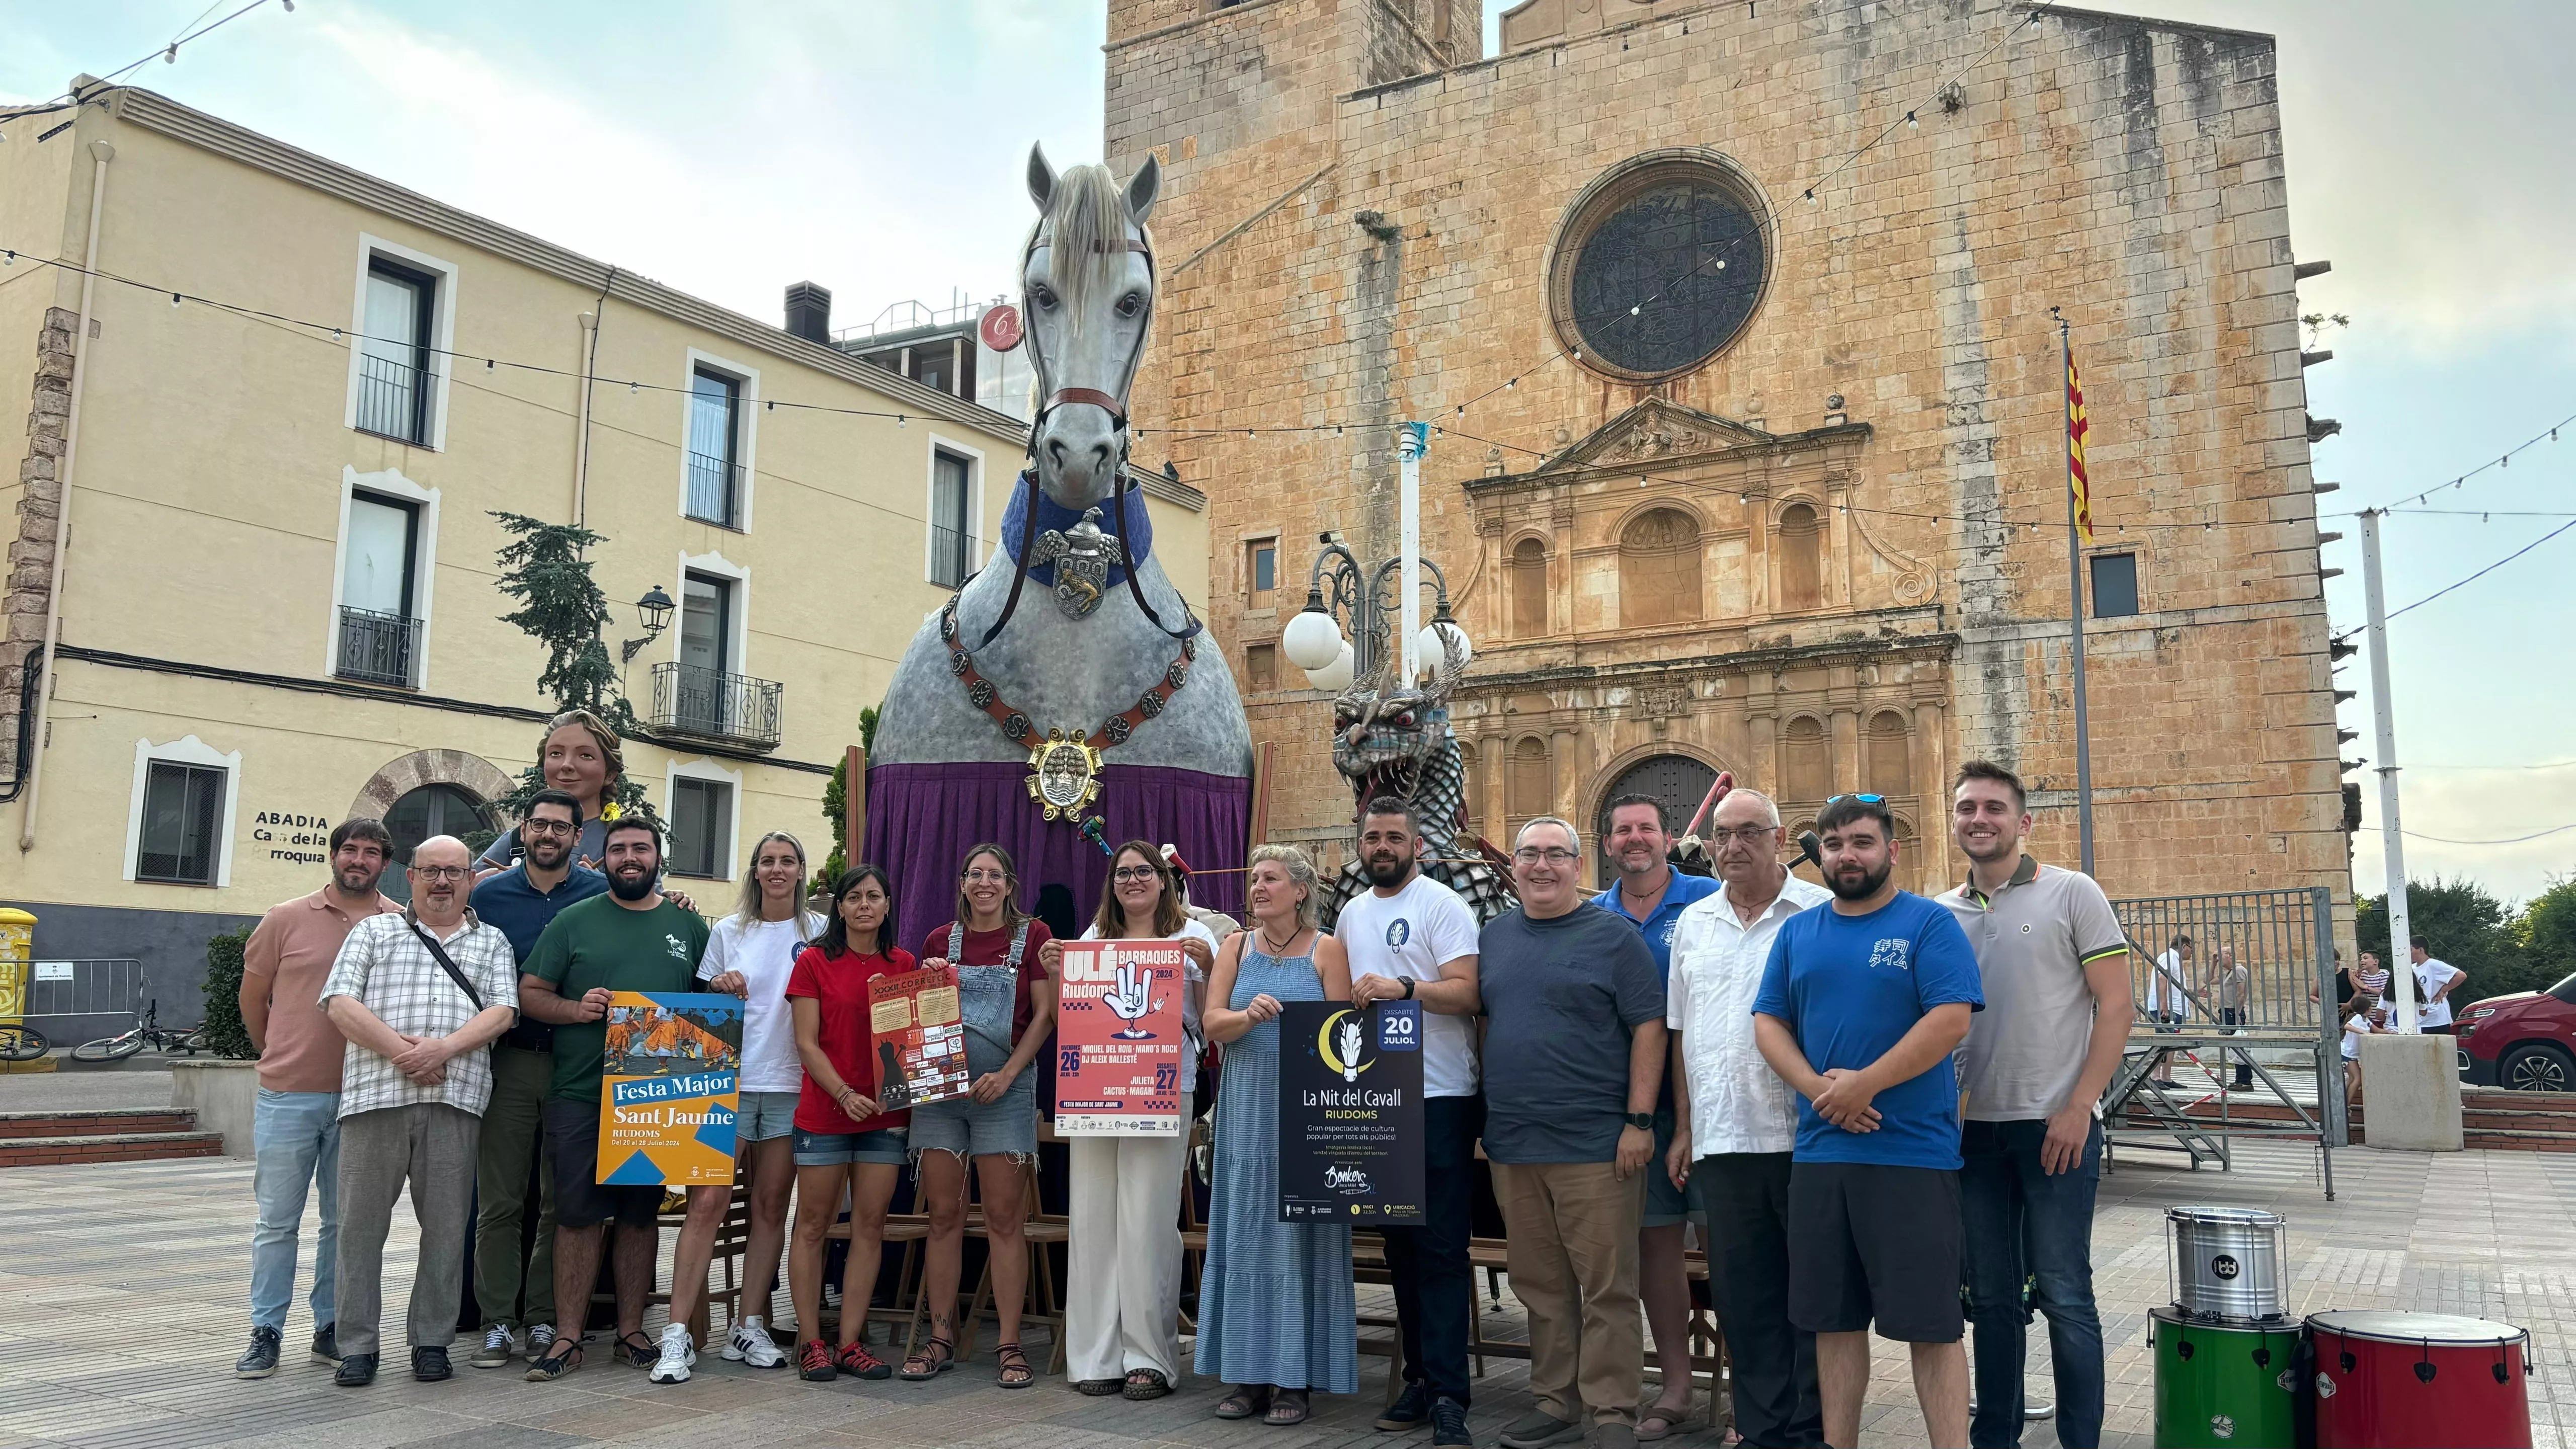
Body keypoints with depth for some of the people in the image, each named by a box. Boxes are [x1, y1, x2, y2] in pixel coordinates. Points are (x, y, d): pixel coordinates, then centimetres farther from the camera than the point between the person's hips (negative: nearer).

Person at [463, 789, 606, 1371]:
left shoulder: (602, 896, 4)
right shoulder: (489, 895, 6)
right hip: (509, 1061, 0)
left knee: (563, 1202, 6)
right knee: (499, 1201, 2)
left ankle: (544, 1321, 15)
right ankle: (498, 1323, 10)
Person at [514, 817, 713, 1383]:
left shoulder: (689, 926, 10)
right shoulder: (574, 921, 6)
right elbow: (530, 993, 5)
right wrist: (575, 1009, -13)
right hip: (580, 1095, -1)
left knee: (641, 1214, 9)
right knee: (578, 1215, 0)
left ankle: (631, 1330, 20)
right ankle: (567, 1337, 8)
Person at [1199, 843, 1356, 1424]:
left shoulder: (1326, 950, 0)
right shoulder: (1236, 946, 9)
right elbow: (1212, 1022, -1)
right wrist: (1249, 1016, -21)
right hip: (1246, 1106, 3)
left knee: (1298, 1232, -1)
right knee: (1245, 1232, 5)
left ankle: (1295, 1378, 5)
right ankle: (1247, 1371, 12)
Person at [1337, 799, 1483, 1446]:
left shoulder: (1442, 905, -6)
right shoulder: (1351, 914, 15)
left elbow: (1468, 993, -15)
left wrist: (1404, 987, -29)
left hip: (1440, 1099, -7)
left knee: (1442, 1248, -6)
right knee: (1401, 1245, 12)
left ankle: (1447, 1394, -4)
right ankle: (1419, 1377, 21)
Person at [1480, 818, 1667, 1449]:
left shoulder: (1613, 935, -3)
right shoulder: (1495, 936, 12)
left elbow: (1648, 1027, -6)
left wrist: (1639, 1120, -12)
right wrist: (1489, 1112, 13)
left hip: (1594, 1140, -5)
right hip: (1512, 1141, 5)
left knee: (1606, 1287, 0)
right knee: (1540, 1285, 13)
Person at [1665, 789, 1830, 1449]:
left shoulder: (1822, 912, -2)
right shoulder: (1693, 923, 14)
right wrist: (1684, 1127, 13)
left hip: (1802, 1137, -4)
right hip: (1720, 1139, 5)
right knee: (1740, 1292, 10)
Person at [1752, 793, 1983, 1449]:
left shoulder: (1929, 923, -2)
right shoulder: (1798, 932, 12)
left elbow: (1951, 1020, -13)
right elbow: (1768, 1023, 8)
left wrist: (1864, 1084, -16)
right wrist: (1818, 1087, -9)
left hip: (1913, 1153, -5)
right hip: (1818, 1153, 5)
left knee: (1928, 1322, -1)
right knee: (1835, 1319, 12)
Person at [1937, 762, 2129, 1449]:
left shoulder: (2072, 894, -2)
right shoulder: (1939, 914, 10)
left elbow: (2115, 1005, -5)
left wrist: (2079, 1107, -13)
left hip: (2055, 1126, -4)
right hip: (1972, 1129, 4)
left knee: (2064, 1294, 0)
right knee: (1991, 1296, 12)